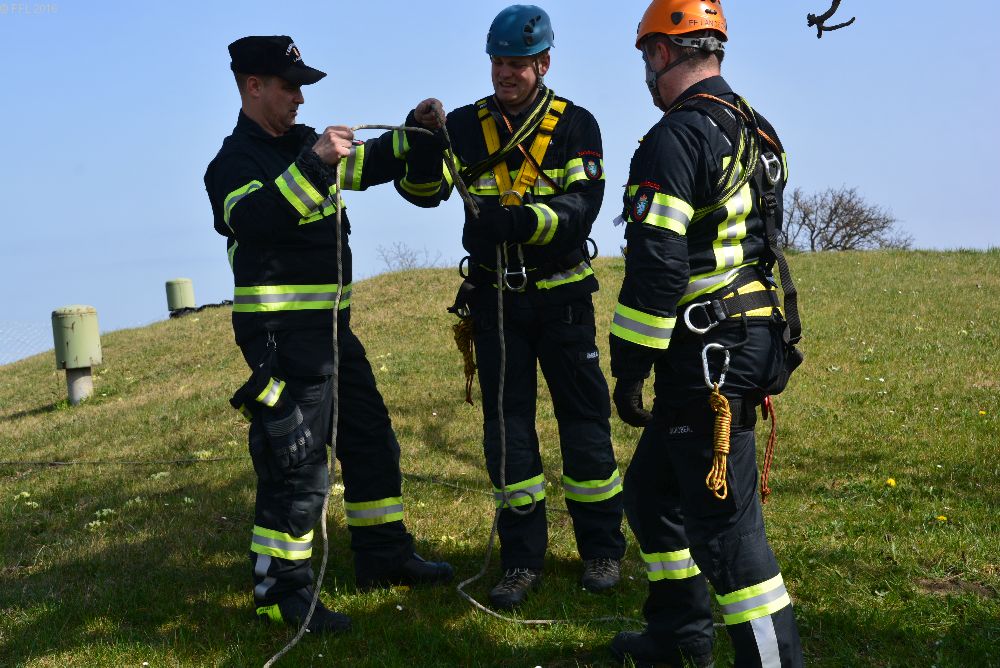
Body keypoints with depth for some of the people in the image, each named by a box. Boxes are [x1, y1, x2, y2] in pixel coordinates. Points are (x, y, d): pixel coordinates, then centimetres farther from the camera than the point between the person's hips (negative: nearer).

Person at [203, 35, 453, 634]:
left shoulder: (303, 143, 13)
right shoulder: (235, 161, -10)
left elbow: (370, 164, 22)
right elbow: (253, 218, -30)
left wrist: (415, 135, 6)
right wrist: (313, 164, -39)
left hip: (331, 326, 9)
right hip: (281, 334, -9)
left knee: (371, 441, 16)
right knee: (296, 464, -8)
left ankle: (384, 556, 30)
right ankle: (280, 589, 2)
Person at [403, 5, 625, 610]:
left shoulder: (575, 125, -4)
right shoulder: (467, 125, 3)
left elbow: (582, 206, -17)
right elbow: (425, 191, -8)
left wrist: (519, 220, -32)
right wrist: (423, 139, -26)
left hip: (561, 296, -2)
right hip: (495, 297, 2)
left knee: (584, 418, 4)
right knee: (507, 426, 5)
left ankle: (602, 548, 18)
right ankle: (523, 560, 15)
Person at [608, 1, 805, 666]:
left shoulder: (678, 136, -16)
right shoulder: (756, 132, 14)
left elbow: (656, 268, -21)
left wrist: (629, 369, -15)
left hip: (707, 360, -10)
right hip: (750, 341, 10)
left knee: (723, 520, -6)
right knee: (652, 488, 21)